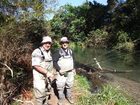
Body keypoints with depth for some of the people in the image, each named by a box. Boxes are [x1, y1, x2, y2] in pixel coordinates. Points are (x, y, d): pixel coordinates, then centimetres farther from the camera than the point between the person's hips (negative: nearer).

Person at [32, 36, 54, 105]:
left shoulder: (49, 52, 10)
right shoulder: (37, 52, -18)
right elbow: (36, 66, -25)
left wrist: (49, 73, 16)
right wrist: (47, 72, -26)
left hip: (47, 76, 9)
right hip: (39, 76, -8)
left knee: (45, 92, 22)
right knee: (40, 94, -4)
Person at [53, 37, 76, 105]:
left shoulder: (70, 51, 8)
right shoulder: (58, 52, -9)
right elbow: (54, 61, -12)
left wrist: (74, 69, 13)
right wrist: (59, 69, -18)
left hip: (70, 72, 5)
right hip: (61, 72, -4)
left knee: (69, 85, 13)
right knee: (60, 86, -1)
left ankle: (69, 97, 32)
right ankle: (61, 99, 18)